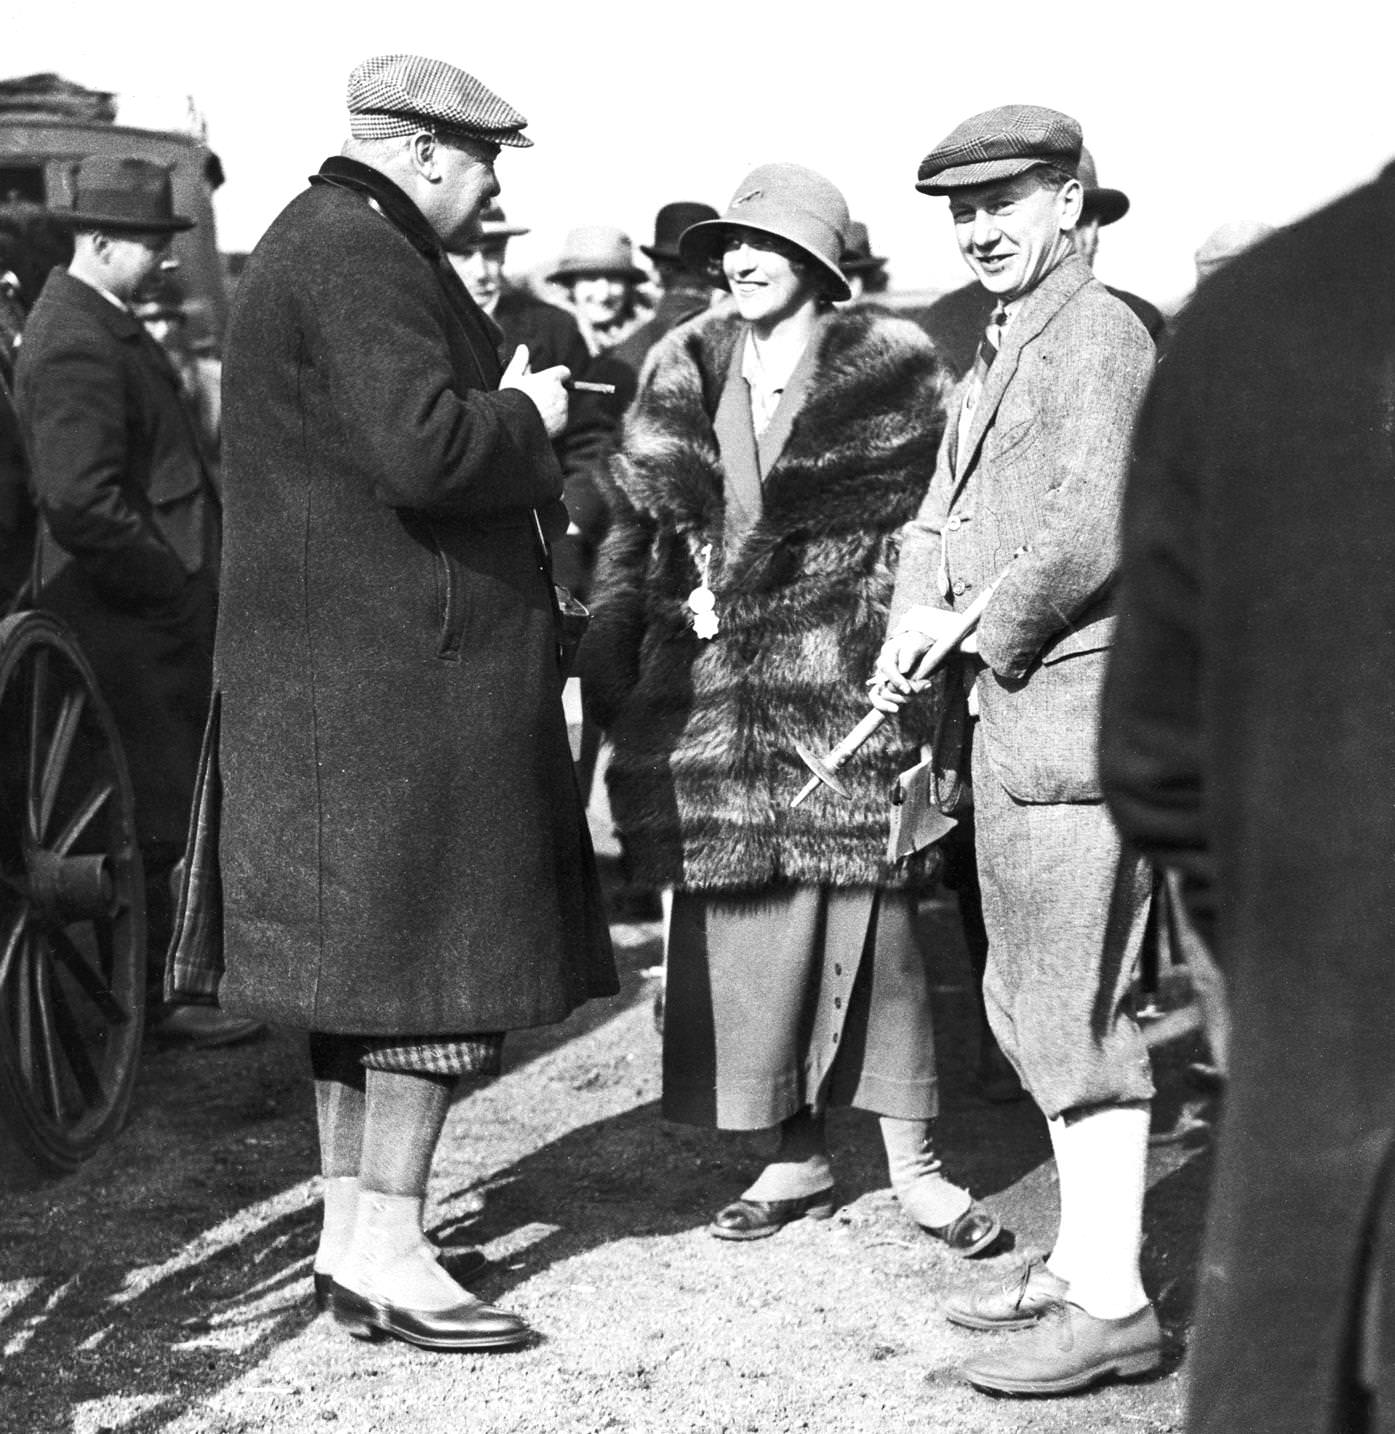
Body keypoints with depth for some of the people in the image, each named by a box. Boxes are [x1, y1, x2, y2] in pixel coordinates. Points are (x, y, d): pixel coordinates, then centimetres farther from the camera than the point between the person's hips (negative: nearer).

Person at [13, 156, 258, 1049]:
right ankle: (149, 999, 10)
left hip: (154, 612, 10)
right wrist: (173, 581, -19)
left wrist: (196, 571, 14)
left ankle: (152, 972, 28)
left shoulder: (105, 324, 14)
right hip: (132, 617, -10)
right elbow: (82, 502, -27)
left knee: (158, 803, 17)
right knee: (154, 809, -1)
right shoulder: (78, 343, -19)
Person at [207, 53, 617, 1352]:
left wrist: (511, 431, 14)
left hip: (340, 673, 11)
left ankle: (347, 1236, 21)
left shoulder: (315, 244, 20)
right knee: (430, 962, -5)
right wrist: (526, 417, -9)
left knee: (370, 964, 14)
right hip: (404, 669, -11)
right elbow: (424, 450, -27)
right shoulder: (360, 258, -15)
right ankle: (387, 1255, 0)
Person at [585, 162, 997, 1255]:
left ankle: (914, 1163, 10)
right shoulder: (683, 370, 11)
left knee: (866, 909, -3)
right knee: (740, 916, 6)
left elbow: (915, 531, -2)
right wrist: (612, 671, 3)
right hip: (708, 697, 4)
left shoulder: (891, 369, 0)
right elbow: (633, 528, 13)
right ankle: (797, 1158, 18)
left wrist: (740, 601, -6)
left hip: (842, 684, -4)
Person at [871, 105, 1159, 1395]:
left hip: (1076, 698, -10)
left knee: (1074, 1006, -8)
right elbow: (941, 516, 17)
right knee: (1029, 1003, 14)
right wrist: (915, 619, -1)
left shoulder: (1100, 334, -10)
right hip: (1014, 710, 10)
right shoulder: (998, 355, 20)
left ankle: (1113, 1304, -2)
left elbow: (1091, 528, -20)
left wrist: (991, 636, -9)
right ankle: (1083, 1259, 24)